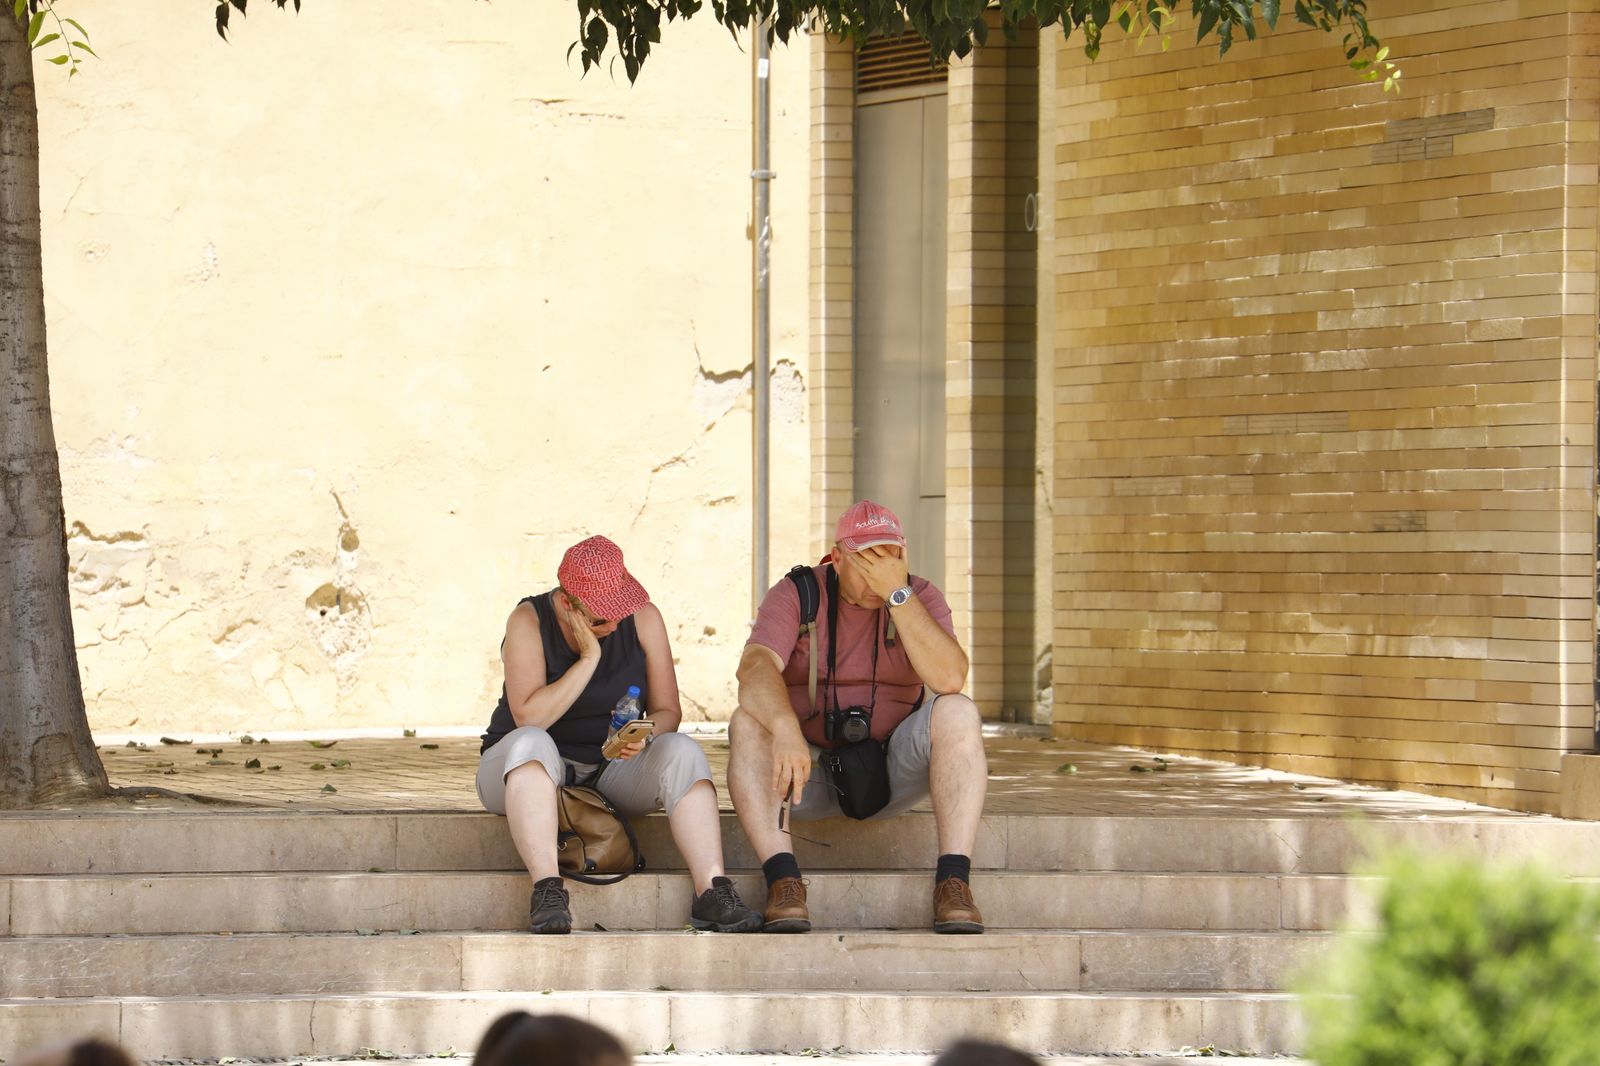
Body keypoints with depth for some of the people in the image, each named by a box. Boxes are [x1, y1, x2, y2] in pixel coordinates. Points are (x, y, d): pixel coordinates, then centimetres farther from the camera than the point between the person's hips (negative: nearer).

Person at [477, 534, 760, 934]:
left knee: (681, 751, -25)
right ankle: (547, 890, -49)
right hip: (529, 768, -3)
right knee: (531, 743, -37)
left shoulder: (643, 619, -3)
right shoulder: (528, 621, -13)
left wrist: (643, 736, -27)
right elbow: (529, 718, -25)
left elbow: (668, 712, -4)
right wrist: (589, 657, -25)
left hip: (612, 769, 3)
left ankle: (711, 891, -37)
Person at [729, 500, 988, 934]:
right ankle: (783, 880, -38)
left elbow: (949, 679, -19)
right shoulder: (796, 596, -4)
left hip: (892, 769, 1)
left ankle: (953, 882, -33)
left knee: (957, 712, -26)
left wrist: (897, 594, -23)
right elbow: (755, 668, -25)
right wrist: (785, 729, -45)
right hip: (810, 768, -1)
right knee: (749, 722, -28)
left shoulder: (921, 597, 0)